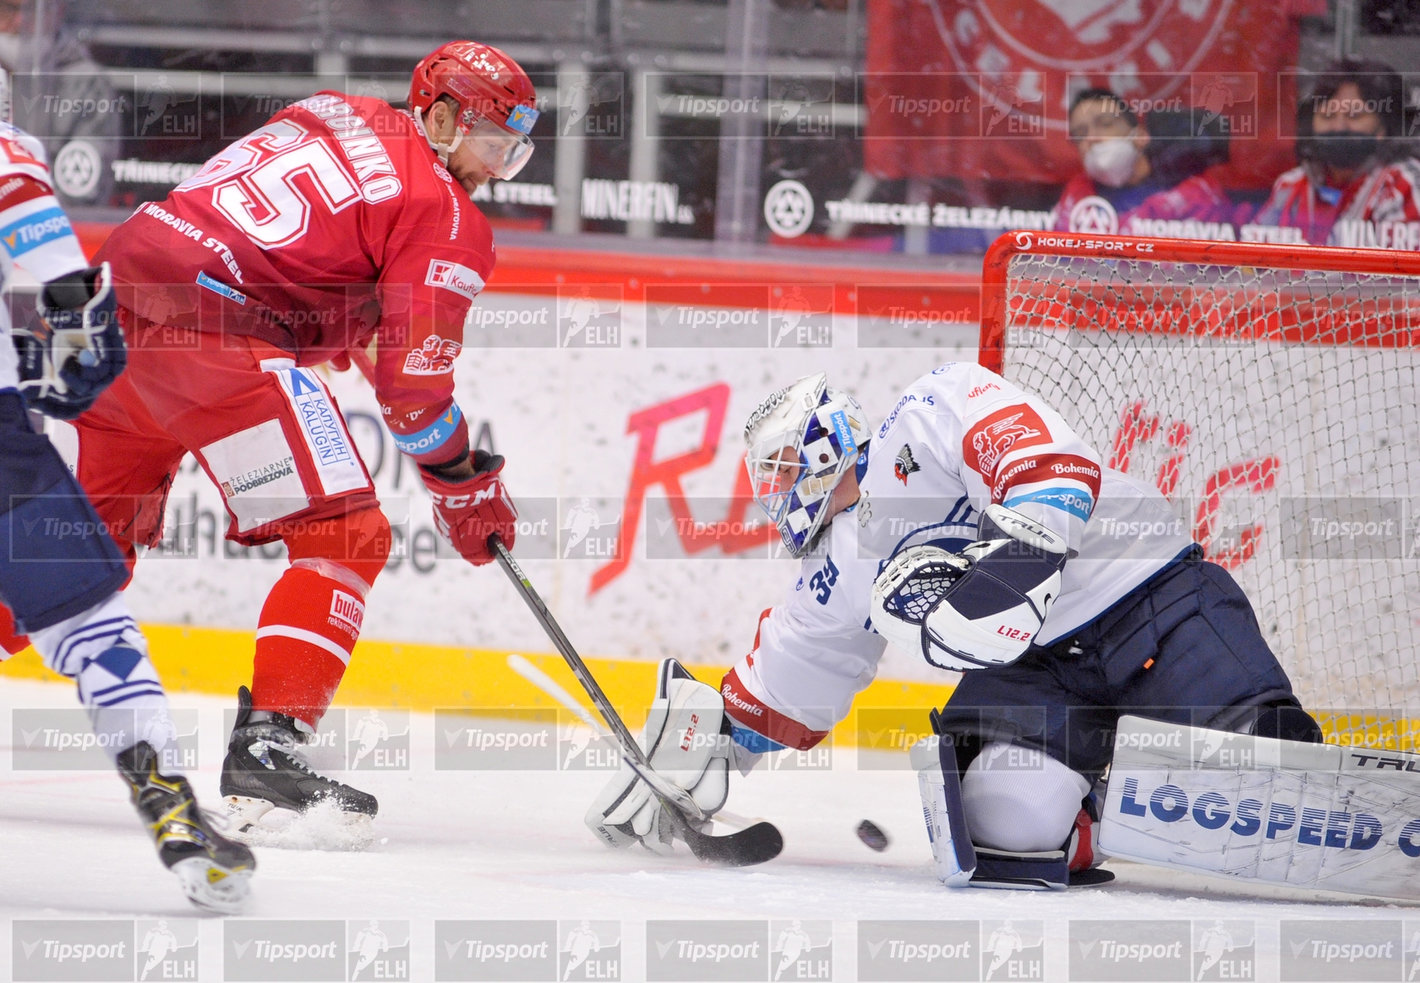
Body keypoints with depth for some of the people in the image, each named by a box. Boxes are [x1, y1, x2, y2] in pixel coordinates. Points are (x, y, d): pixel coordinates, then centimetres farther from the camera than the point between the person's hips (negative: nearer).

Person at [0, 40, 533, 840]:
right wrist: (468, 487, 8)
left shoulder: (338, 115, 21)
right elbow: (412, 385, -6)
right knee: (344, 534, -3)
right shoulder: (446, 217, -2)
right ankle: (267, 747, -13)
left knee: (96, 531, 22)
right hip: (214, 329, -9)